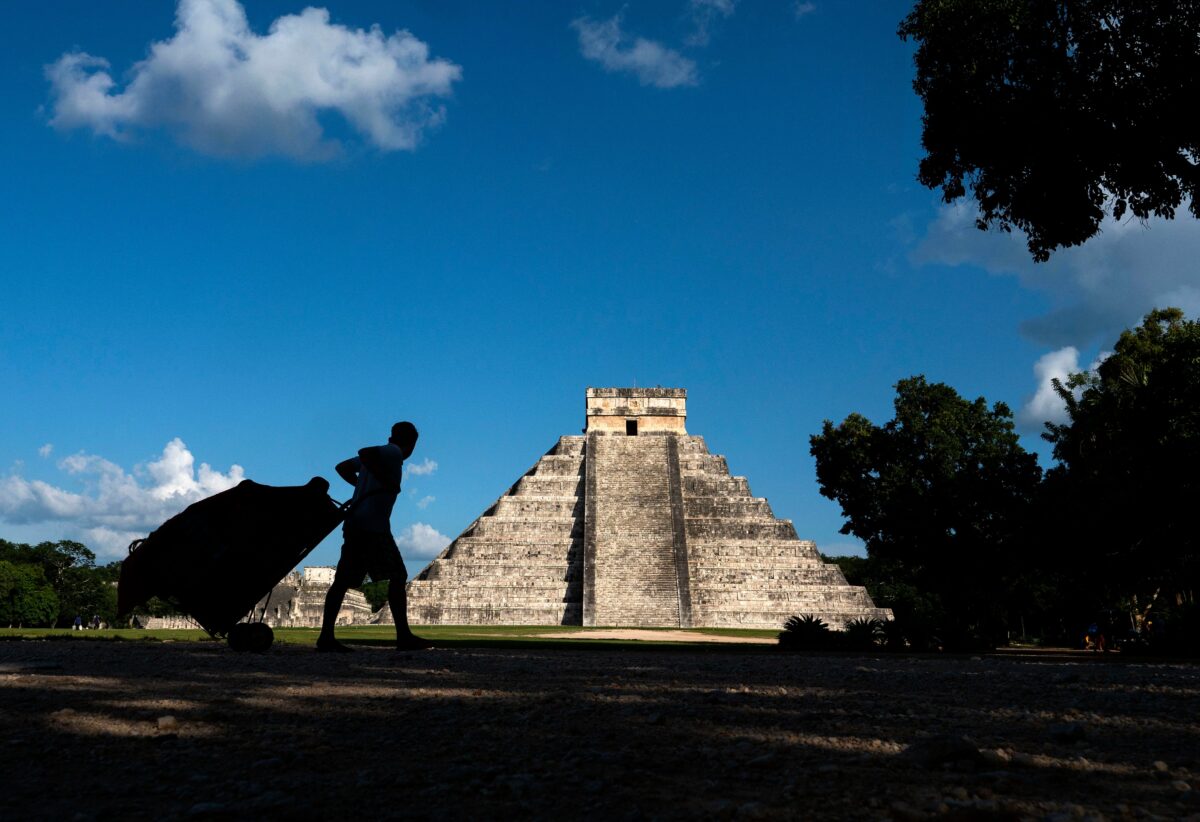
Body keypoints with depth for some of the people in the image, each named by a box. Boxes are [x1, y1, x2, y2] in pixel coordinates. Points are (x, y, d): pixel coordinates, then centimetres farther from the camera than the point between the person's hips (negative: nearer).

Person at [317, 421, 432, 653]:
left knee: (342, 581, 4)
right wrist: (386, 482, -16)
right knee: (397, 577, -4)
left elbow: (342, 467, 29)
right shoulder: (393, 454, -3)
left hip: (353, 524, 9)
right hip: (373, 527, -9)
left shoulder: (379, 456, 22)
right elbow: (365, 453, -21)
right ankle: (403, 636, -6)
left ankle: (326, 637, 1)